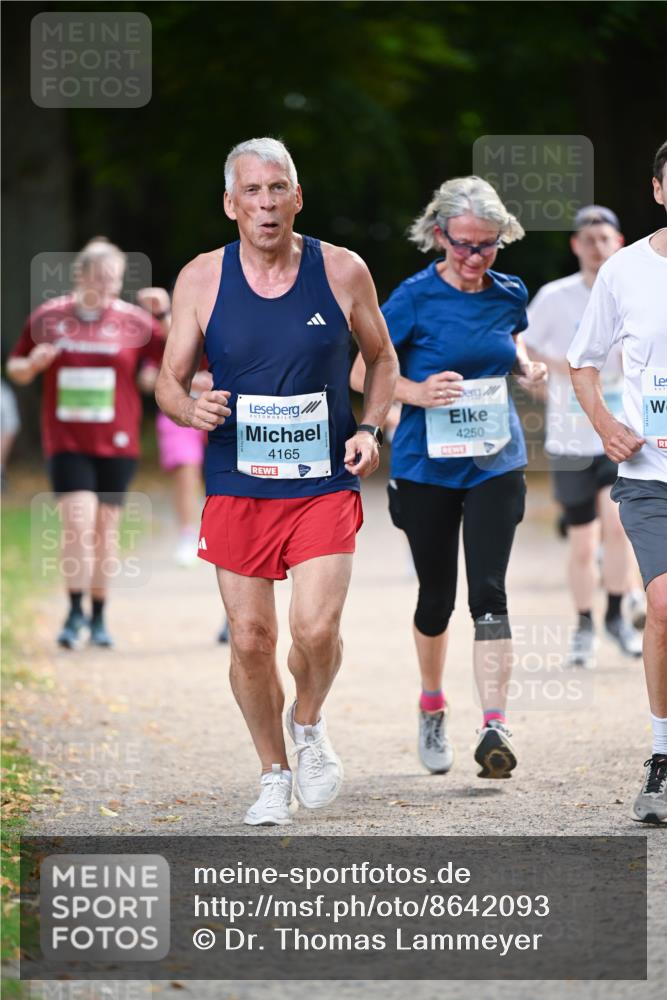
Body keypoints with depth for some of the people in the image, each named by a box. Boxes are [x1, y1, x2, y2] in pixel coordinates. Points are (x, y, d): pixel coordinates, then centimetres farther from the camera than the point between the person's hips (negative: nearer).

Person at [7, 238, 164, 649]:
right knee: (78, 524, -14)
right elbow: (16, 368, 10)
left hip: (116, 442, 1)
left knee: (106, 530, 6)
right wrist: (32, 364, -11)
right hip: (67, 442, -1)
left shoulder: (134, 321, -1)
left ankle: (99, 618, 19)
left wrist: (154, 371, -9)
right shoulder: (48, 317, 1)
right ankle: (76, 615, -5)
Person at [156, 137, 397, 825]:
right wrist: (191, 409, -19)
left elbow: (382, 359, 13)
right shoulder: (202, 279, -1)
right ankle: (274, 775, 22)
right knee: (250, 639, 2)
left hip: (325, 484, -1)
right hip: (236, 486, 1)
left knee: (316, 630, -15)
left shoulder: (342, 272, -1)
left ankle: (308, 723, 16)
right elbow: (169, 379, 3)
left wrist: (370, 429, -3)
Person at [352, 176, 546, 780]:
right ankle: (433, 706, 35)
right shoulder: (414, 298, -10)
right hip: (428, 464, -2)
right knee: (437, 594, 10)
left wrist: (527, 367, 2)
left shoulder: (509, 295, 2)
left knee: (488, 591, -11)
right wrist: (417, 392, -21)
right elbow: (362, 372, -5)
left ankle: (495, 728, -17)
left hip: (495, 462, 2)